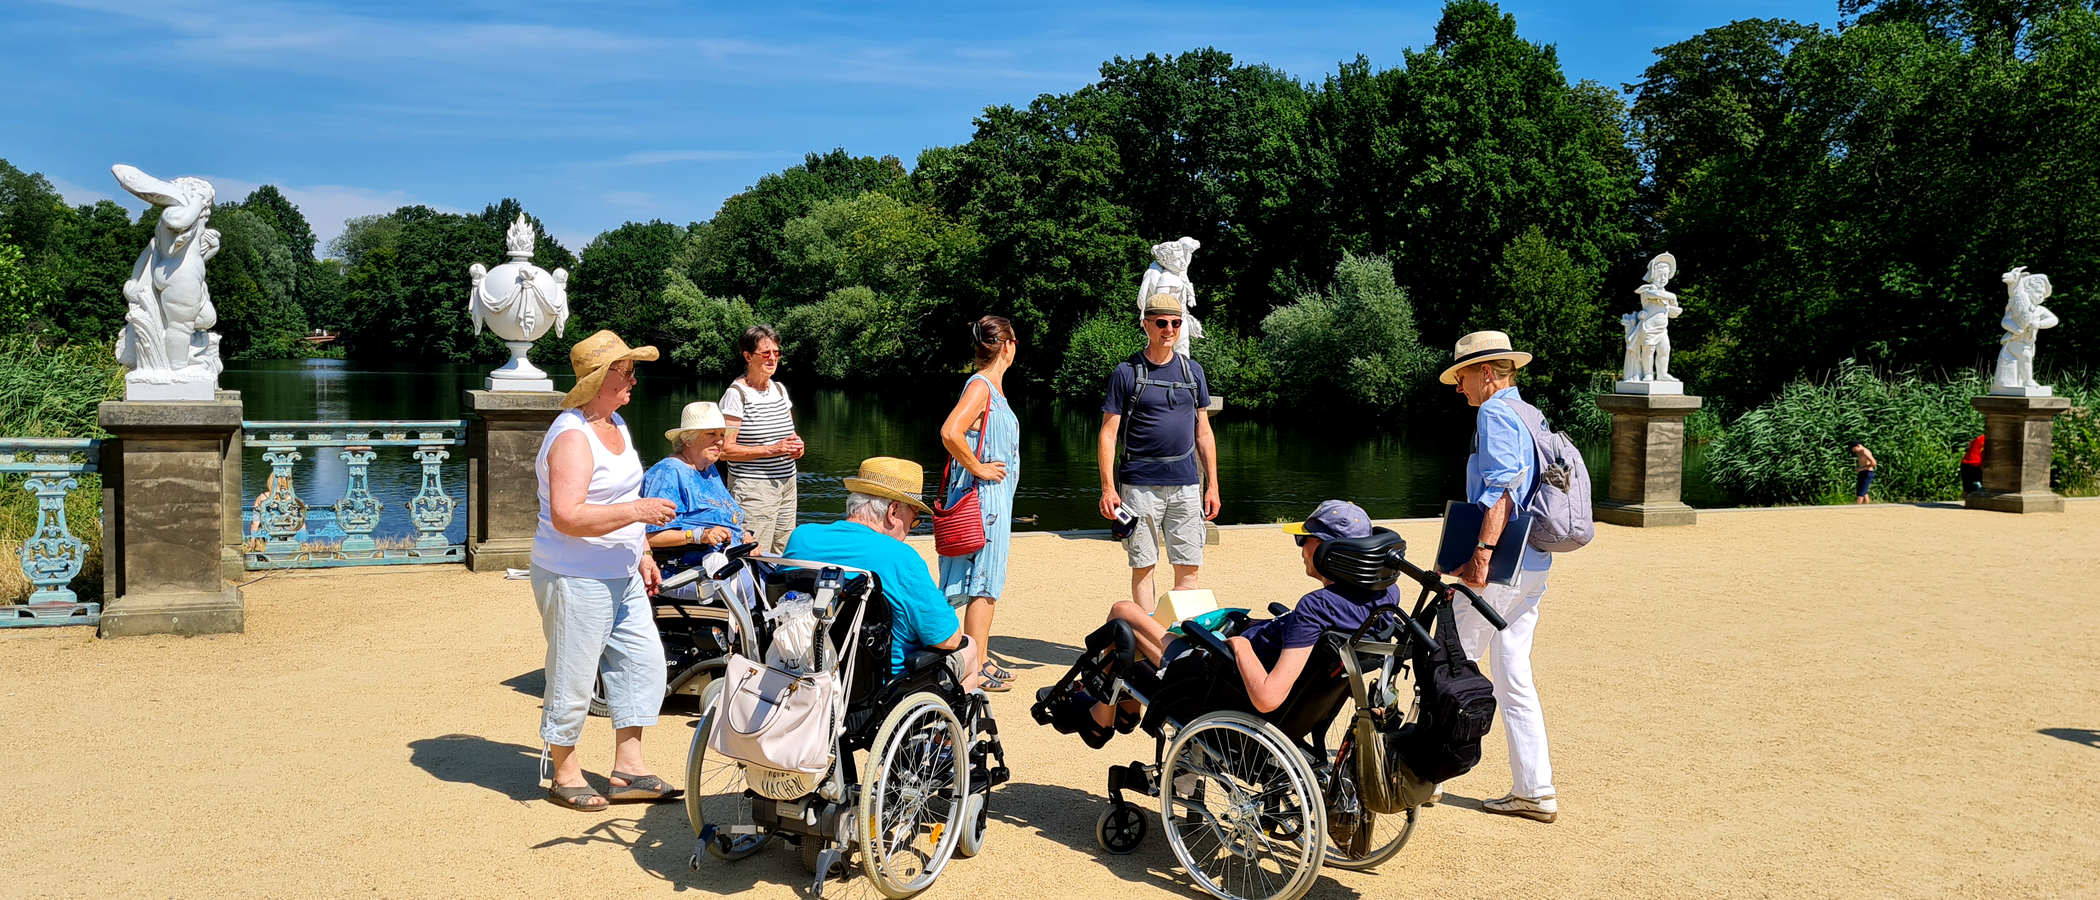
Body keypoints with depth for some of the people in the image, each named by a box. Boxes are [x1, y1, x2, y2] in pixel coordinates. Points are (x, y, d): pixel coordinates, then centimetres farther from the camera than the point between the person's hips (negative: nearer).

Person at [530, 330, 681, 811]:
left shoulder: (616, 424, 11)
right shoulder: (572, 437, -19)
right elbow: (567, 516, -29)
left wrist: (641, 554, 20)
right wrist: (637, 510, -30)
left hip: (620, 576, 10)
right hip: (576, 580, -9)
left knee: (643, 659, 10)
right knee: (573, 677, 2)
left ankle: (628, 766, 20)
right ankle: (564, 774, 19)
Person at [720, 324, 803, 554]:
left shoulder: (780, 389, 14)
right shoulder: (736, 394, -8)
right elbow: (725, 450, -13)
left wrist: (796, 447, 4)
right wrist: (772, 450, -18)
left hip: (786, 484, 7)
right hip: (754, 489, -7)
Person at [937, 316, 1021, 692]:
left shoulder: (993, 387, 14)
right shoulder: (980, 386, -15)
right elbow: (950, 433, -30)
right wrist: (977, 468, -19)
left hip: (995, 495, 10)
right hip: (982, 494, -10)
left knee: (989, 581, 14)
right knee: (983, 582, -5)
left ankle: (981, 658, 23)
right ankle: (977, 667, 0)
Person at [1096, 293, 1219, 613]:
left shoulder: (1193, 371, 11)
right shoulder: (1127, 372, 0)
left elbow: (1203, 432, 15)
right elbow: (1108, 434, -2)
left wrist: (1212, 485, 10)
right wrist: (1108, 488, -10)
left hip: (1186, 482, 3)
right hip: (1140, 484, -3)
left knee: (1188, 568, 3)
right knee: (1143, 566, 2)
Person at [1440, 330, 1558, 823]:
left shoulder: (1494, 413, -10)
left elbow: (1502, 488, -23)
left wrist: (1482, 552, -30)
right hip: (1533, 567, 9)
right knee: (1513, 676, 11)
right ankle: (1534, 791, 12)